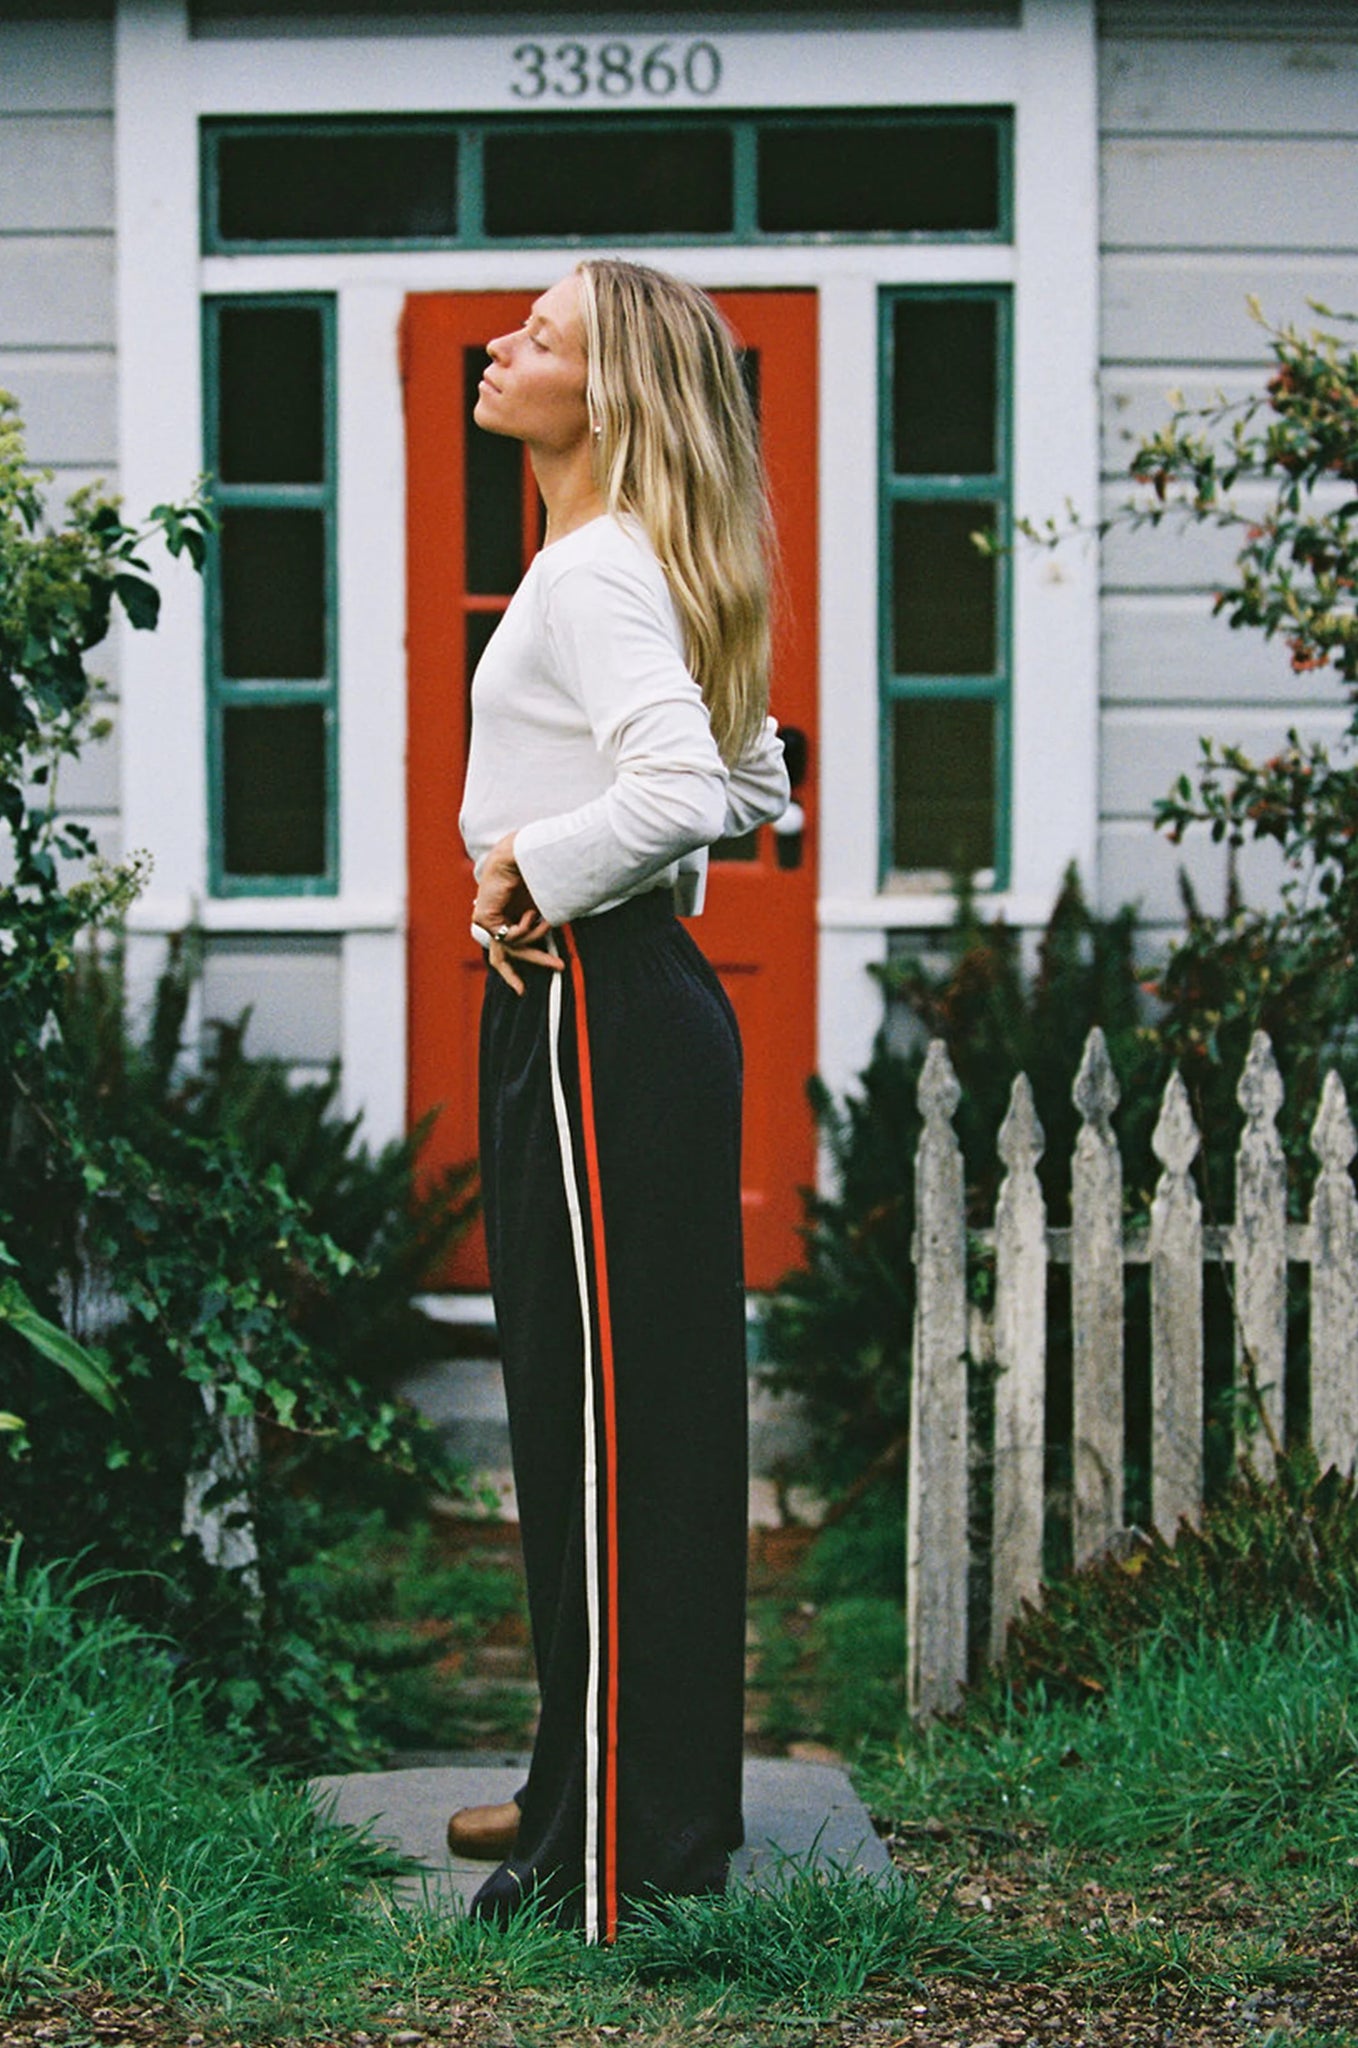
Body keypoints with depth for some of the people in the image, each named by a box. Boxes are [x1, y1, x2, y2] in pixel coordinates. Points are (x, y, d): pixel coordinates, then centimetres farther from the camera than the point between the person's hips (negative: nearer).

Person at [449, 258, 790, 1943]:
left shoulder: (597, 570, -15)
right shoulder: (624, 568, 16)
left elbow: (679, 789, -31)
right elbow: (753, 778, 25)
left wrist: (533, 864, -16)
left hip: (596, 1013, -11)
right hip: (624, 998, 11)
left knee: (609, 1430, -5)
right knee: (600, 1420, 16)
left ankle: (629, 1863, 2)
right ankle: (594, 1794, 27)